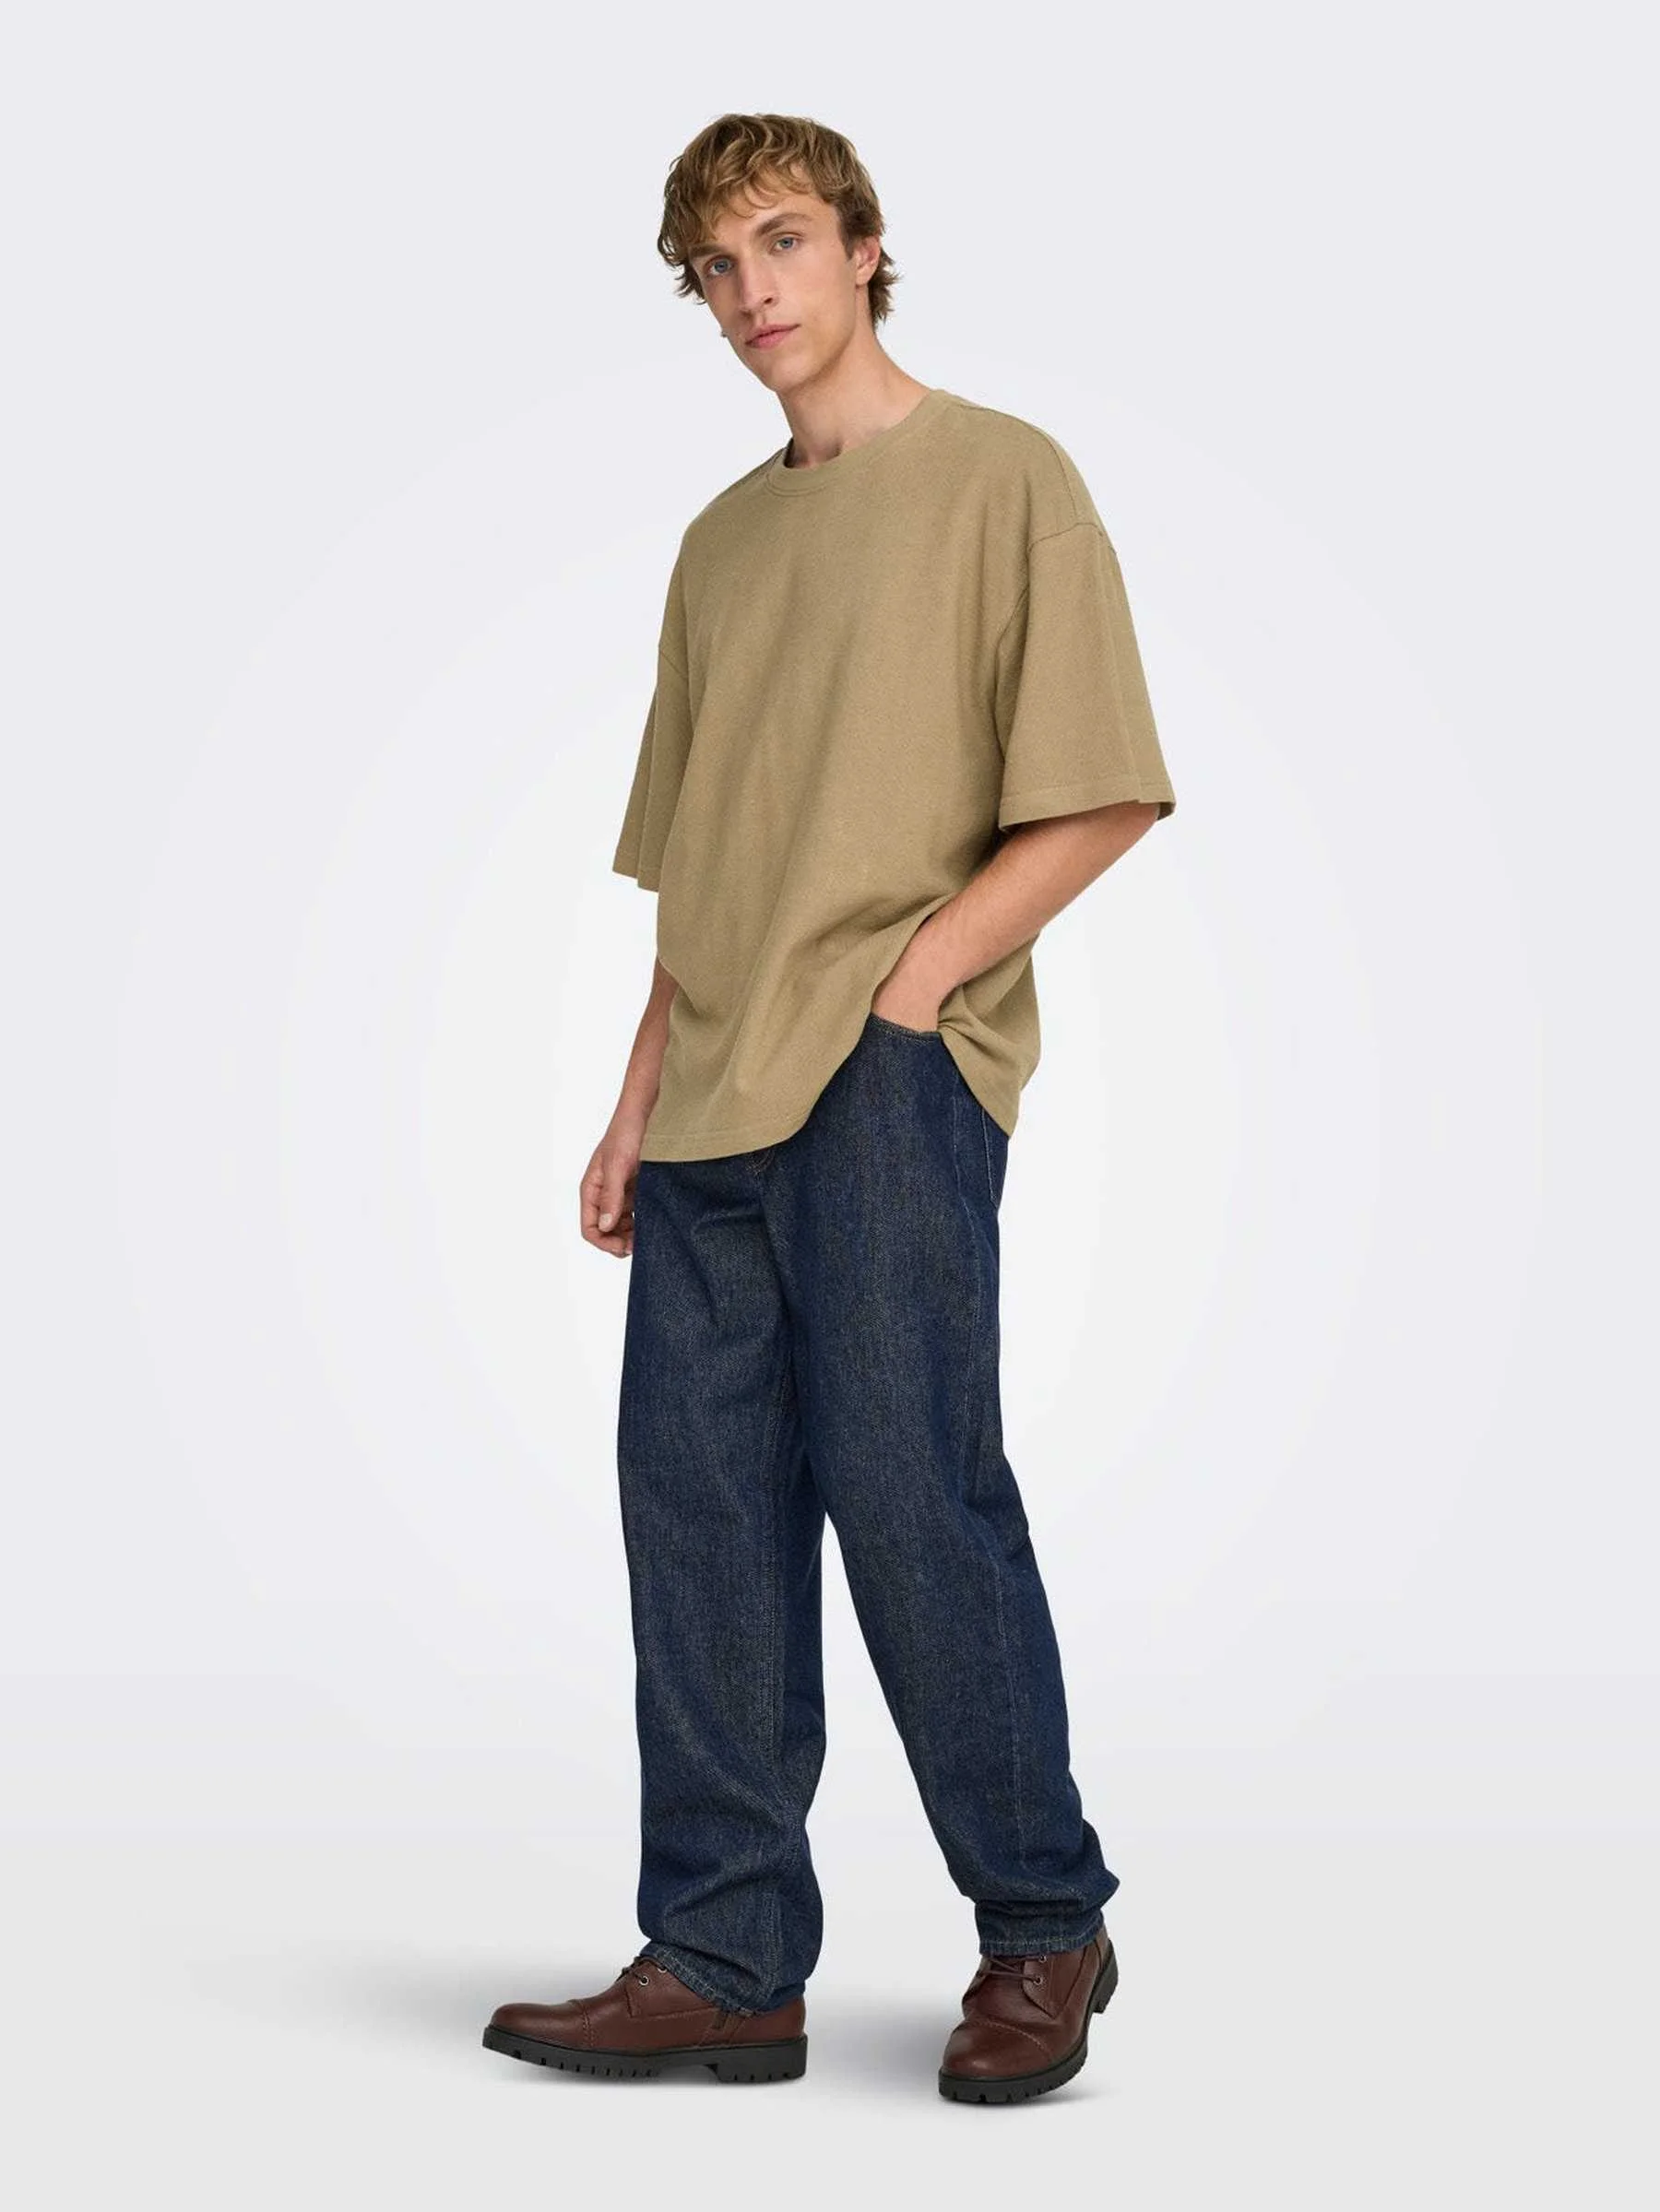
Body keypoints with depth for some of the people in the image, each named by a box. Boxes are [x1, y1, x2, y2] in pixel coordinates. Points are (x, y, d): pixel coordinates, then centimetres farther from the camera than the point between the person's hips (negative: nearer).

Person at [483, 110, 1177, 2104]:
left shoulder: (999, 479, 2)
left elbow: (1099, 797, -6)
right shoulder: (722, 542, 22)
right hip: (717, 1105, 7)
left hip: (893, 1081, -7)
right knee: (699, 1513, 3)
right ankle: (723, 1965, 8)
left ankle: (1043, 1930, 7)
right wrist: (639, 1105, 14)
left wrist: (910, 977, -13)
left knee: (911, 1491, -9)